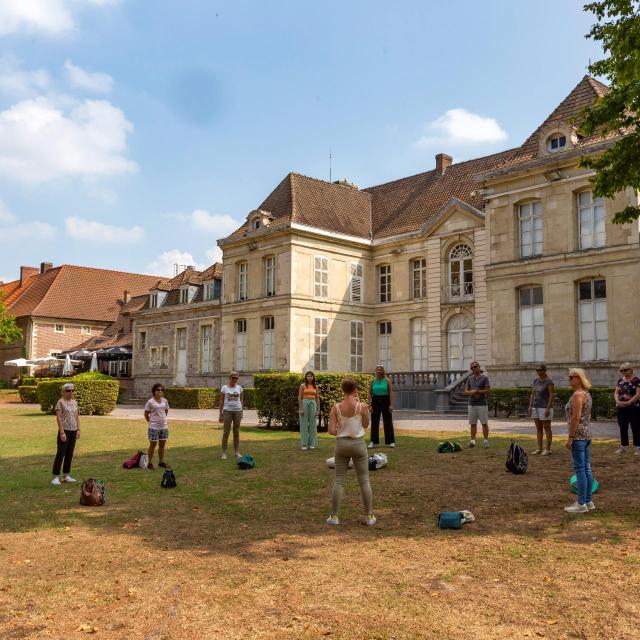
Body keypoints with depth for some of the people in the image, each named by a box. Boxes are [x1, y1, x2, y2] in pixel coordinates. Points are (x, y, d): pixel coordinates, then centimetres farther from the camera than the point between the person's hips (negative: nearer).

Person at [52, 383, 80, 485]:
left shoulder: (75, 402, 11)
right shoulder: (60, 402, -7)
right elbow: (58, 418, -12)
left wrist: (78, 429, 7)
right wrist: (62, 432, -17)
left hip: (73, 431, 6)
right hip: (65, 430, -6)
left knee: (70, 454, 10)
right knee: (61, 453, -5)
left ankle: (67, 476, 17)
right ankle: (56, 477, 0)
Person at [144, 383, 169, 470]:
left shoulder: (165, 401, 4)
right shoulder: (150, 402, -10)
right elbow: (146, 414, -4)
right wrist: (151, 422, 0)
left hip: (164, 426, 5)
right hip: (154, 427, -5)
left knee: (162, 445, 12)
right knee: (153, 444, 3)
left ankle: (161, 461, 24)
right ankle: (149, 463, 13)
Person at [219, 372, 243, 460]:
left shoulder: (239, 388, 6)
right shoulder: (224, 388, -1)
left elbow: (241, 400, 11)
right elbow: (221, 401, 1)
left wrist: (241, 412, 7)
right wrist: (220, 414, -2)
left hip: (237, 411, 2)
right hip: (227, 411, -2)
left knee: (236, 432, 8)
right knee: (226, 432, 1)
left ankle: (237, 452, 15)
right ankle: (224, 453, 8)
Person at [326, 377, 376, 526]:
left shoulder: (336, 407, -8)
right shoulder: (362, 407, -12)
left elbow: (331, 431, -10)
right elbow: (366, 425, 5)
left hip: (341, 444, 1)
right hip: (358, 443, -1)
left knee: (339, 481, 11)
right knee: (364, 481, 10)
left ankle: (334, 516, 13)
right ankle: (369, 516, 15)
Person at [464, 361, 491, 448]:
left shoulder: (484, 378, -2)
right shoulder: (470, 378, 11)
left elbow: (488, 390, -10)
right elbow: (466, 391, 7)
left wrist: (476, 391, -12)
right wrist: (472, 393, -13)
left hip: (482, 404, -4)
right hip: (472, 404, 4)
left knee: (484, 423, -2)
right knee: (472, 424, 7)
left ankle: (485, 441, 4)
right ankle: (472, 441, 12)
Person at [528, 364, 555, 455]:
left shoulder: (549, 381, -12)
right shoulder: (536, 380, 10)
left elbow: (551, 395, -15)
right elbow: (532, 394, 12)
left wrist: (548, 408, -20)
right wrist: (530, 406, 6)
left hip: (545, 408, -8)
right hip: (536, 407, 8)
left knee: (547, 428, -2)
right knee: (538, 428, 9)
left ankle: (548, 449, 5)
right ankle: (539, 449, 14)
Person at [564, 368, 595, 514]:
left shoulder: (578, 394, -16)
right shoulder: (586, 394, 14)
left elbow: (576, 418, -20)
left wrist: (570, 437, -18)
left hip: (578, 435, -10)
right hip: (587, 434, 10)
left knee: (580, 470, -5)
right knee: (587, 469, 12)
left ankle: (581, 504, -1)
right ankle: (588, 501, 18)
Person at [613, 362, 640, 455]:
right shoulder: (620, 380, 10)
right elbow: (616, 392, 8)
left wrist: (628, 403, -19)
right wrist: (617, 401, -12)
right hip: (621, 408, 5)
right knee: (623, 428, 9)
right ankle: (623, 446, 17)